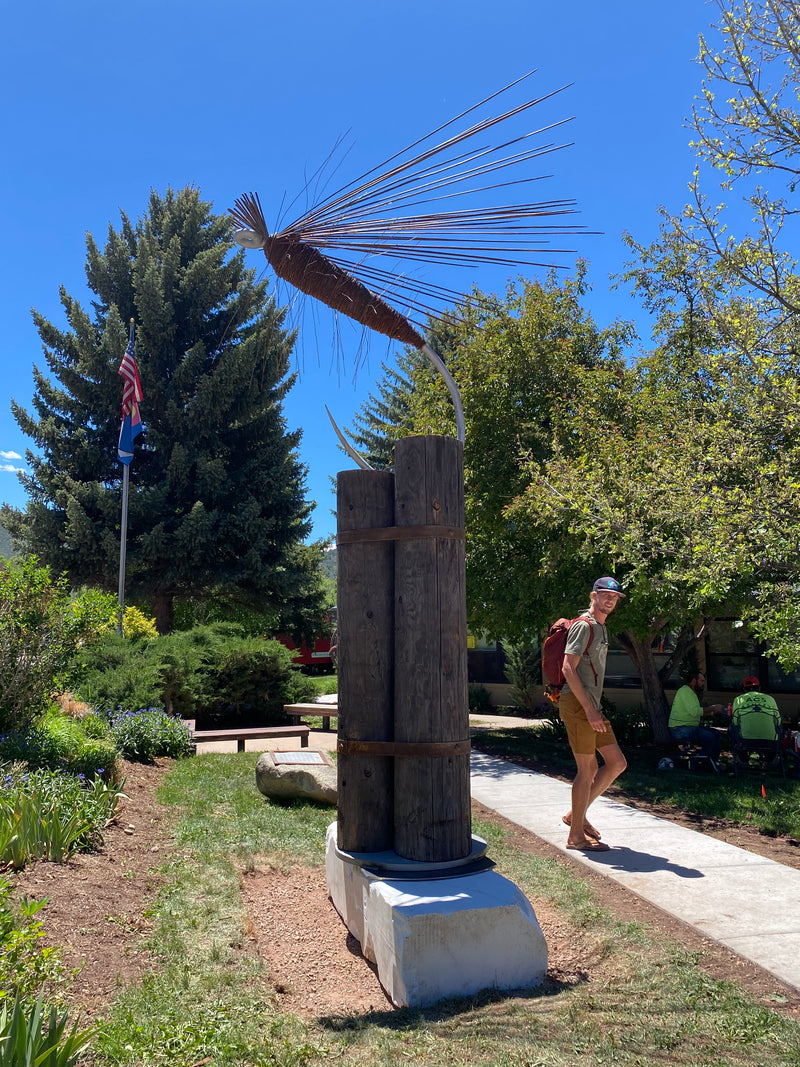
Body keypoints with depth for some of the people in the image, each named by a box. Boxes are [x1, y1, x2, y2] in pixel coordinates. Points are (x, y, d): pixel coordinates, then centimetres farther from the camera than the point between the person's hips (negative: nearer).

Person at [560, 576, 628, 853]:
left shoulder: (601, 627, 19)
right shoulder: (583, 625, -12)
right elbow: (568, 668, -19)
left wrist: (594, 708, 18)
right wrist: (589, 709, -21)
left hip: (592, 706, 10)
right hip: (577, 705, -10)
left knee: (617, 763, 10)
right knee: (588, 770, -3)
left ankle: (576, 815, 21)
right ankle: (576, 836, 9)